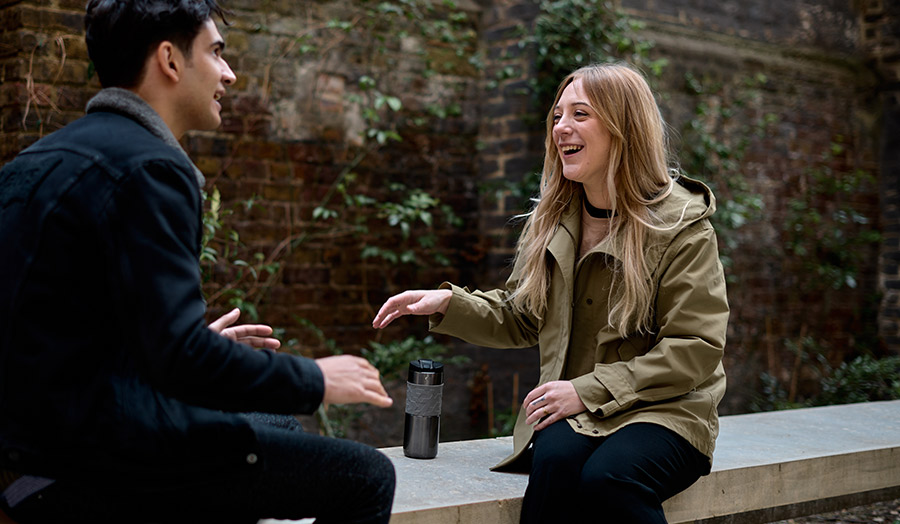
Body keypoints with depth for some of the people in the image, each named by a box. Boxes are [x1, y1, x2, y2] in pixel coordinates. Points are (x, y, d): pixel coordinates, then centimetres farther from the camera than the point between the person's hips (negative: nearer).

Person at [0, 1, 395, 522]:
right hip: (92, 469, -10)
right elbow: (181, 356, -23)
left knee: (282, 431, 27)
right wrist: (315, 380, -9)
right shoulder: (150, 167, -17)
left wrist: (198, 346, 24)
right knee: (367, 478, -6)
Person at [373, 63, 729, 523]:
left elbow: (695, 349, -11)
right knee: (556, 461, -31)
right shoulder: (550, 221, 10)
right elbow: (521, 319, 18)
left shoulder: (682, 225, -7)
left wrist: (589, 391, -17)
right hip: (571, 413, 4)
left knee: (606, 478, -34)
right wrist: (448, 303, 0)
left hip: (664, 411, -3)